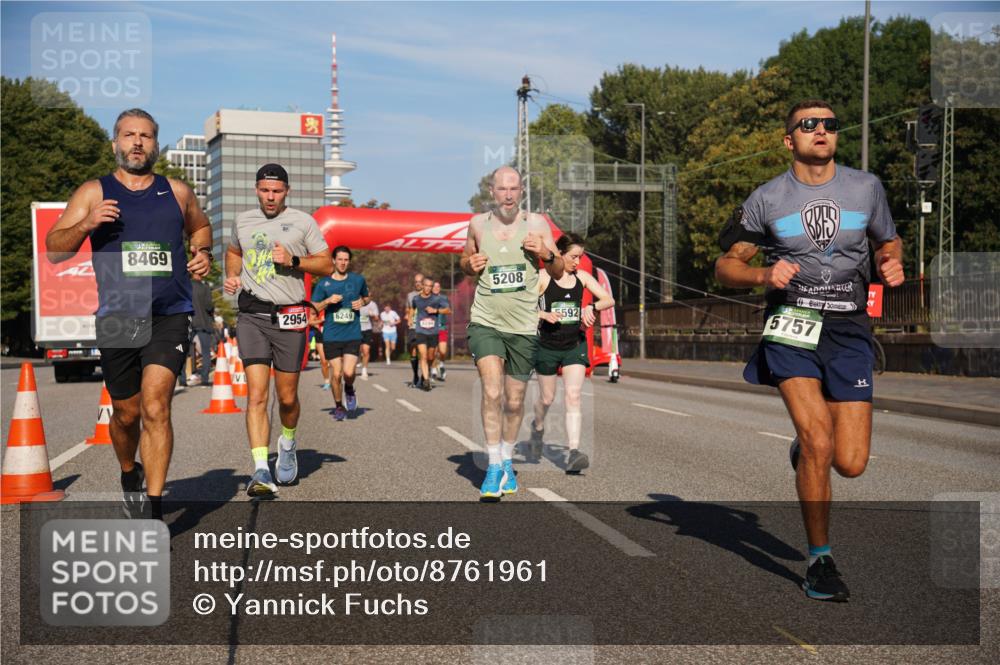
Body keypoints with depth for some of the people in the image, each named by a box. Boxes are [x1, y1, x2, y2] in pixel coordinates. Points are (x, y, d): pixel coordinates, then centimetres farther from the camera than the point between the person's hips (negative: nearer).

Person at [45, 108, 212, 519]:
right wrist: (86, 224, -17)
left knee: (155, 405, -16)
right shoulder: (94, 193, 6)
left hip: (168, 319, -1)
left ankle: (153, 511, -13)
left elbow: (200, 227, 30)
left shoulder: (177, 193, 10)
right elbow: (54, 250, 2)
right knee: (126, 413, 11)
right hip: (116, 320, 1)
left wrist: (202, 252, 8)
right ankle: (129, 473, 42)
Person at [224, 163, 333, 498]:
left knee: (287, 397, 7)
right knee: (256, 395, -12)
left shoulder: (302, 221, 3)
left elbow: (327, 264, 2)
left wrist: (294, 260, -13)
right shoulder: (242, 220, 12)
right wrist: (232, 276, 12)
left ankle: (288, 444, 38)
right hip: (252, 316, 1)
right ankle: (261, 471, -15)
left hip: (289, 318, -1)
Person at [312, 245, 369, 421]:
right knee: (336, 373, 1)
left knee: (348, 372, -13)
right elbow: (313, 308, 5)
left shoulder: (358, 280, 5)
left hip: (353, 334, 0)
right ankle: (338, 406, 23)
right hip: (331, 336, 0)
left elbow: (366, 297, 22)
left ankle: (349, 390, 22)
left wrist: (362, 302, -1)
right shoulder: (323, 283, 2)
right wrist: (328, 301, -12)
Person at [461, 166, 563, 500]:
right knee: (492, 392, -19)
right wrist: (470, 264, -3)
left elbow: (559, 273, 4)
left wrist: (546, 254, -17)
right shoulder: (478, 223, 4)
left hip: (523, 326, 1)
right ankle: (494, 466, -9)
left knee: (515, 402, 10)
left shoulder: (536, 223, 0)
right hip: (485, 322, 0)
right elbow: (466, 261, 20)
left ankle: (507, 461, 32)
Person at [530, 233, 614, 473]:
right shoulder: (542, 277, -7)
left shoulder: (582, 277, 4)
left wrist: (591, 307, -16)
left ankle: (573, 453, -18)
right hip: (548, 345, -2)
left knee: (574, 397, -12)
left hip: (575, 345, 2)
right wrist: (544, 315, -24)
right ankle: (538, 427, 45)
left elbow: (609, 300, 4)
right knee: (547, 398, 12)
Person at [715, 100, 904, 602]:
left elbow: (888, 242, 23)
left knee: (850, 464, -4)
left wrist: (892, 265, 0)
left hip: (849, 331, 2)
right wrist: (764, 274, -14)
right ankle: (820, 561, -1)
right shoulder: (767, 199, 2)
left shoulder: (865, 188, 8)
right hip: (791, 324, -2)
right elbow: (726, 266, 7)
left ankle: (804, 447, 33)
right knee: (818, 443, -19)